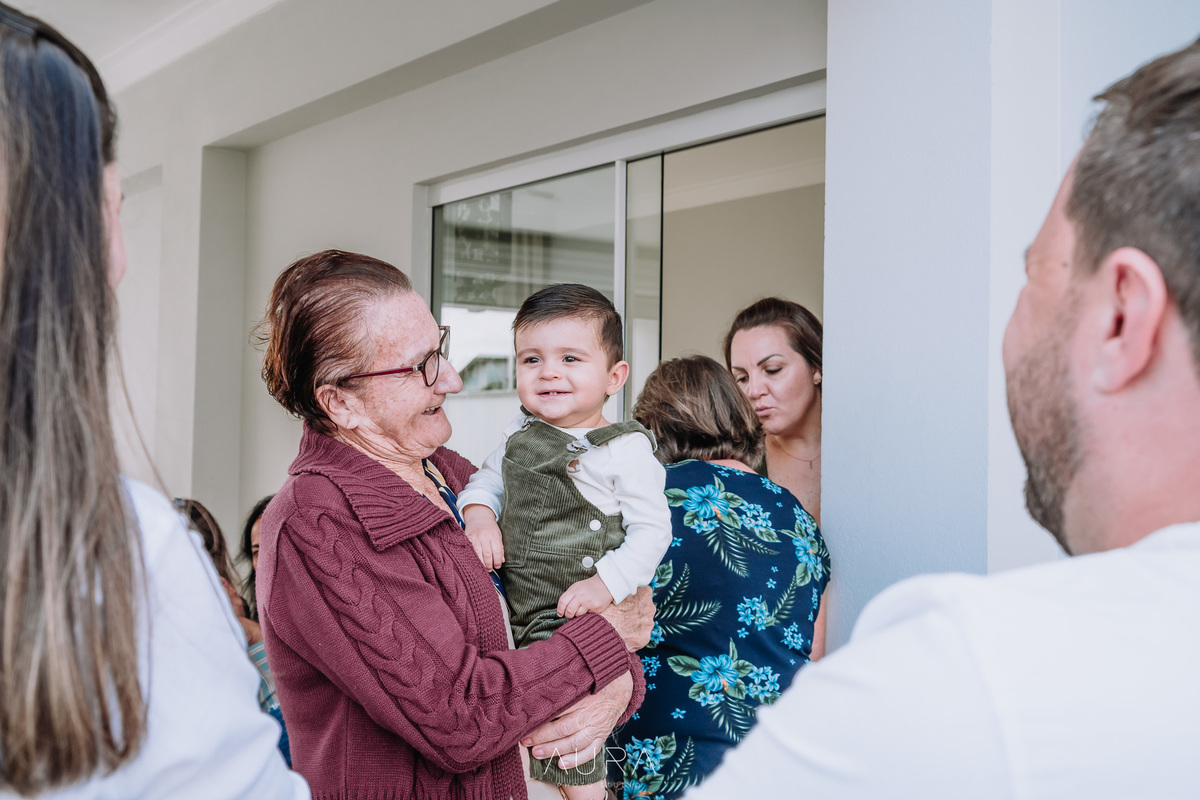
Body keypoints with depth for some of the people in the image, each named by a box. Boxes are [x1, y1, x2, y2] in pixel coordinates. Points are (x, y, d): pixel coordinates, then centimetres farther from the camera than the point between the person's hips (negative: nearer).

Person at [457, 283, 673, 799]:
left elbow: (652, 530, -12)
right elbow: (487, 478, 18)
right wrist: (479, 513, -4)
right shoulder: (520, 434, 6)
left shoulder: (625, 449, -12)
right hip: (518, 610, 6)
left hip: (582, 616, -6)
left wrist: (607, 583, -24)